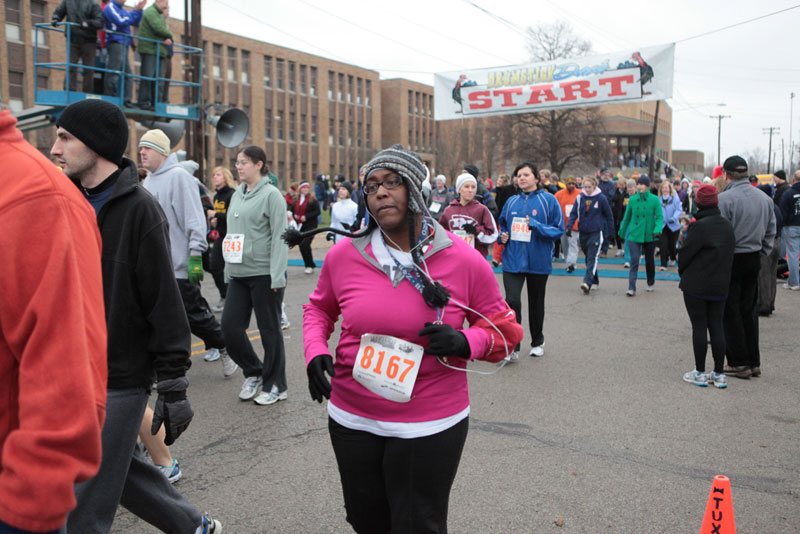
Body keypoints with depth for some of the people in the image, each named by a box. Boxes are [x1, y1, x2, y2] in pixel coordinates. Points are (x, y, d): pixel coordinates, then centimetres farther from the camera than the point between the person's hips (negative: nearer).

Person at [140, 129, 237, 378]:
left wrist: (195, 256, -21)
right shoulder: (147, 180, 15)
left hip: (180, 264, -8)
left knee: (194, 314, 0)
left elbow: (194, 218, -16)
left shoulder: (179, 176, -11)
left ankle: (223, 347, 22)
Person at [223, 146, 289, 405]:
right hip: (238, 274, 7)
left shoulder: (271, 194, -7)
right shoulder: (237, 195, 15)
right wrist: (228, 270, 16)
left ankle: (276, 385, 17)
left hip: (264, 274, -7)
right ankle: (253, 372, 24)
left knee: (269, 330, 3)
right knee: (230, 326, 3)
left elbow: (279, 237, -12)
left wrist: (277, 276, -17)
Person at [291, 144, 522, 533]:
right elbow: (318, 308, 13)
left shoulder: (465, 262, -11)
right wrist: (315, 351, -6)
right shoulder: (343, 255, -6)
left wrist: (466, 343, -20)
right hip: (352, 420, 3)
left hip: (431, 426, -3)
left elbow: (504, 329, 0)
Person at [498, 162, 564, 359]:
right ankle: (512, 347, -4)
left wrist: (536, 225, -20)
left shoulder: (548, 200, -4)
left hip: (538, 261, -2)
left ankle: (537, 343, 32)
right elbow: (503, 225, 21)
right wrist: (502, 236, -1)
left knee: (536, 303, 13)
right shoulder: (512, 202, 8)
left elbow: (558, 230, -6)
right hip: (513, 260, 2)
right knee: (512, 301, -12)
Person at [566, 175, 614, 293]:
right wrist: (569, 226, -11)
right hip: (583, 232, 4)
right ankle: (595, 282, 27)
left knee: (593, 258, -14)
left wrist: (610, 232, 7)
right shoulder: (580, 198, 3)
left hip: (596, 232, -4)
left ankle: (587, 282, -24)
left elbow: (609, 215, 4)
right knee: (588, 258, 13)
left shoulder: (601, 198, -5)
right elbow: (573, 213, 5)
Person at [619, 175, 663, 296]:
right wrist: (622, 232, 18)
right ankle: (631, 288, -12)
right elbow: (627, 217, 11)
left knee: (649, 261, 15)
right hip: (634, 235, 1)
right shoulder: (632, 199, 0)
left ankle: (651, 283, 37)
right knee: (634, 260, -10)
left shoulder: (654, 200, -6)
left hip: (649, 236, -1)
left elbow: (659, 217, -8)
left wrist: (657, 230, -24)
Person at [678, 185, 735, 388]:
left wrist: (682, 271, 7)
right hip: (720, 285, 6)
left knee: (699, 327, 1)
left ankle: (700, 373, 8)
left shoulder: (699, 226, -16)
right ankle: (719, 373, 14)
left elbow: (686, 252, -12)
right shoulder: (727, 225, 5)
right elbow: (729, 252, 12)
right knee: (717, 326, 10)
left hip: (696, 285, -6)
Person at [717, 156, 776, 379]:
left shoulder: (724, 198, -16)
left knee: (731, 313, 3)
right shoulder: (765, 198, 8)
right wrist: (762, 254, 19)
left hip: (731, 260, -7)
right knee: (750, 312, 15)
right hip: (754, 260, 7)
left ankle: (739, 363, 6)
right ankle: (754, 362, 21)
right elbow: (771, 231, 13)